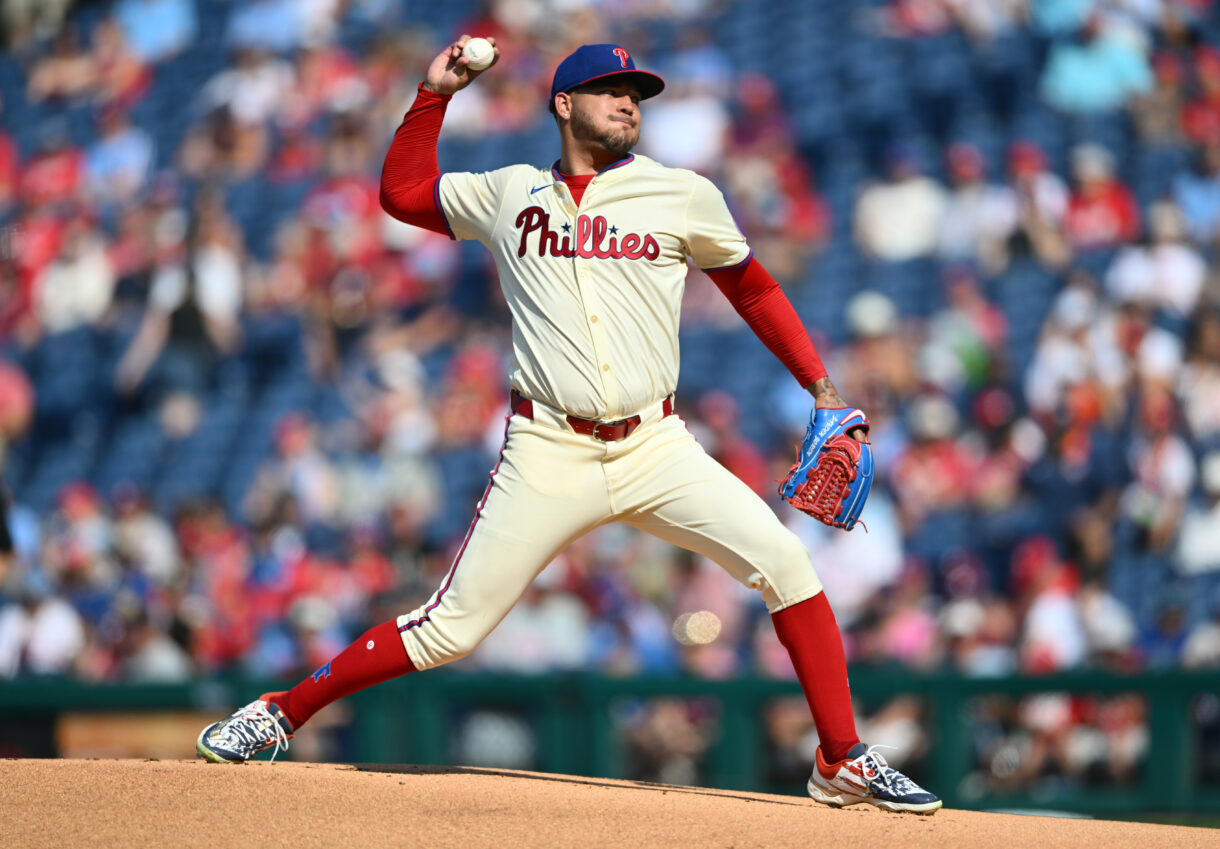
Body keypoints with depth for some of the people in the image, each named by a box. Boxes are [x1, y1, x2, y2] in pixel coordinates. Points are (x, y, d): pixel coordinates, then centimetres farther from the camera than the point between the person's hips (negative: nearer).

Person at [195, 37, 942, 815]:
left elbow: (753, 287, 14)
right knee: (451, 629, -4)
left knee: (784, 560, -17)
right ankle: (280, 712, 14)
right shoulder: (509, 194, 10)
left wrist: (821, 386, 7)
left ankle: (842, 762, -5)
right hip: (549, 454, -1)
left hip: (655, 449, 1)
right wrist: (435, 94, 16)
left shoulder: (684, 196, 5)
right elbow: (401, 193, 23)